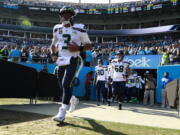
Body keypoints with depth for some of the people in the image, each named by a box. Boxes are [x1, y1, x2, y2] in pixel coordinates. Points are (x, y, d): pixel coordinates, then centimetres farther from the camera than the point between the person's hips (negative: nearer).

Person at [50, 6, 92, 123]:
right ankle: (73, 99, 40)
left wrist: (78, 48, -17)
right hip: (61, 61, 6)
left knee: (66, 84, -17)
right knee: (62, 86, 10)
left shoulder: (79, 29, -4)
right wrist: (53, 54, 5)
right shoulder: (57, 29, 10)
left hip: (72, 61, -5)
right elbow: (53, 45, 23)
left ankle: (62, 112, -11)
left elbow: (89, 45, 1)